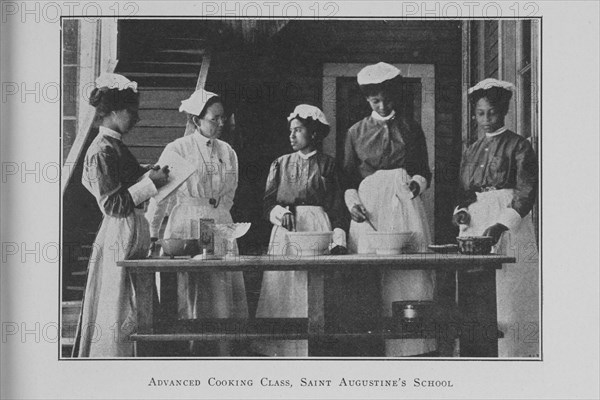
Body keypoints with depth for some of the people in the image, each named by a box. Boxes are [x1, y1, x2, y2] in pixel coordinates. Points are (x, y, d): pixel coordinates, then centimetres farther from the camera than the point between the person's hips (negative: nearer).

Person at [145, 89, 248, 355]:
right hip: (186, 230, -5)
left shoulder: (228, 153, 10)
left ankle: (221, 354, 7)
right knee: (189, 300, -3)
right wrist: (152, 235, 4)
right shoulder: (177, 150, -5)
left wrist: (216, 217, 16)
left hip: (221, 230, 5)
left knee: (223, 300, 2)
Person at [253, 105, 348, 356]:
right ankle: (283, 348, -4)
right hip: (285, 231, 2)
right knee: (283, 288, -5)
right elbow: (268, 202, 7)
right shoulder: (280, 164, 15)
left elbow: (337, 206, 4)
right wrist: (280, 212, -15)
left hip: (318, 229, -2)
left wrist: (339, 239, -7)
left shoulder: (327, 164, 9)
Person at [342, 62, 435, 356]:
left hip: (405, 204, 0)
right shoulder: (356, 133, 13)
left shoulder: (411, 129, 13)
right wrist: (352, 201, -6)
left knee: (409, 275, -9)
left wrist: (417, 183, -8)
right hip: (369, 207, 0)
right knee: (368, 278, -9)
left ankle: (412, 348, -9)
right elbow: (348, 178, 13)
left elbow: (424, 172, 14)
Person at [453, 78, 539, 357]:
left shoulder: (518, 146, 1)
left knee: (507, 300, -9)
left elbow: (526, 193, -8)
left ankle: (514, 355, -6)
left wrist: (501, 225, -20)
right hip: (474, 229, 5)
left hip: (508, 229, -5)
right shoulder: (472, 151, 19)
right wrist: (461, 212, 0)